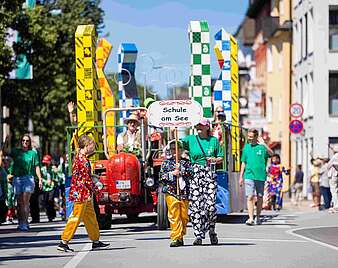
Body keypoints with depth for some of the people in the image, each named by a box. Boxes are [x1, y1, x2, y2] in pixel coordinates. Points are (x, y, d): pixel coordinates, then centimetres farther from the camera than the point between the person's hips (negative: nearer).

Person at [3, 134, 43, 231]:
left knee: (25, 202, -11)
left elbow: (37, 167, 8)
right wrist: (7, 141, -19)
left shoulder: (33, 153, 7)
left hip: (28, 178, -2)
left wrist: (40, 179, 4)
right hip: (17, 179, 2)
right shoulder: (16, 152, 10)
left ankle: (24, 224, -14)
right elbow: (5, 150, -6)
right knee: (19, 202, 5)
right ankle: (21, 223, 11)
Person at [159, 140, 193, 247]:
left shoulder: (186, 162, 12)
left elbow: (191, 173, -2)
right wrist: (172, 173, -8)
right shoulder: (166, 163, 11)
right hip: (171, 192, -2)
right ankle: (175, 238, -10)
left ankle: (180, 237, 15)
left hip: (184, 193, 2)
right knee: (174, 216, -9)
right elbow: (161, 176, 5)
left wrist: (181, 171, -12)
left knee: (184, 216, 2)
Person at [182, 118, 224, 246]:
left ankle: (212, 231, 14)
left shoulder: (214, 140, 11)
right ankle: (198, 235, -3)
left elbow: (221, 158, 16)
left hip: (209, 174, 0)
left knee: (210, 204, -8)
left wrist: (214, 160, -4)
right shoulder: (190, 139, 10)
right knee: (195, 205, -7)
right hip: (195, 174, 0)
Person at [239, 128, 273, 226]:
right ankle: (251, 218, -13)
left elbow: (271, 153, -18)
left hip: (260, 175, -1)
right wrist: (241, 176, 14)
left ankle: (258, 217, 21)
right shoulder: (246, 147, 11)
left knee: (260, 197, 8)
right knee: (250, 197, -10)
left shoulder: (262, 147, 0)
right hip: (249, 176, 1)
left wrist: (263, 144, -30)